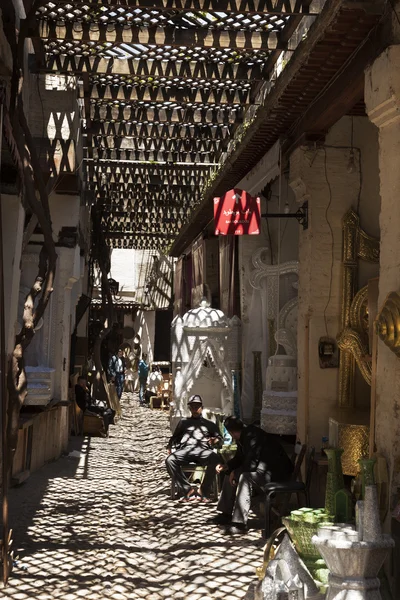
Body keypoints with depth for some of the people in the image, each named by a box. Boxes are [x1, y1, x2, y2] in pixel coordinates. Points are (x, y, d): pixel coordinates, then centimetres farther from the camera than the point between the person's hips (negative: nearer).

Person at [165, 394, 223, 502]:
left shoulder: (209, 424, 32)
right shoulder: (183, 422, 34)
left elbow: (219, 437, 23)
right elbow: (175, 437, 28)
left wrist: (215, 440, -1)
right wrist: (169, 447, 7)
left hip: (203, 449, -1)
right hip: (185, 449, 1)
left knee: (215, 459, -37)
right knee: (170, 460, -33)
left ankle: (203, 491, -28)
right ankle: (187, 489, -27)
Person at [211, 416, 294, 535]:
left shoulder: (253, 436, -25)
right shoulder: (243, 437, 6)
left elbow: (251, 464, -29)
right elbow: (239, 458, 19)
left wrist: (235, 472, -14)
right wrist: (226, 466, 2)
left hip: (277, 473, -11)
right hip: (262, 468, 11)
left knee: (245, 477, -33)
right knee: (231, 474, 10)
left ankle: (240, 523, -32)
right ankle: (226, 514, 15)